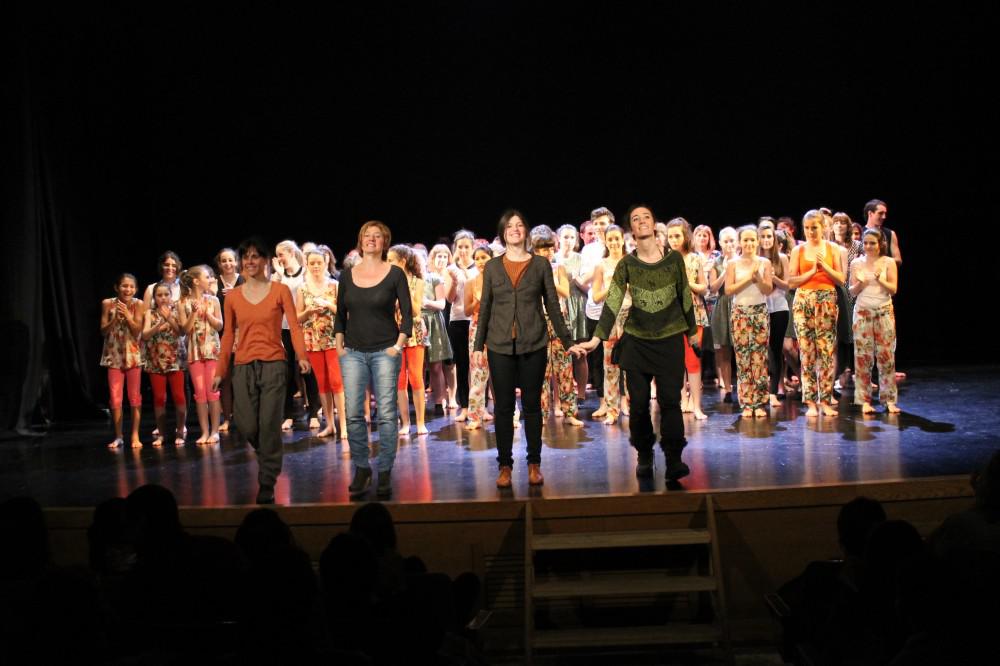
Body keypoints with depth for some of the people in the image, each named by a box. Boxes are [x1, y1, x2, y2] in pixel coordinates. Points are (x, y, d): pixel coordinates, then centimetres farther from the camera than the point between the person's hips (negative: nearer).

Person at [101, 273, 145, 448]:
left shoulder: (138, 304, -7)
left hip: (133, 355, -1)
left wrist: (127, 315, -23)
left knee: (135, 396, 2)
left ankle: (135, 435, 8)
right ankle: (118, 436, 12)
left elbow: (137, 331, -11)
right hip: (114, 355, 1)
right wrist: (115, 318, -19)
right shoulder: (108, 304, -5)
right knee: (115, 397, 2)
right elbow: (103, 331, -4)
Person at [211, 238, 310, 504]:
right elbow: (228, 335, 11)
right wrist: (220, 371, 7)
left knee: (269, 427, -4)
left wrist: (301, 356, -20)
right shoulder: (233, 297, 9)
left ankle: (267, 485, 7)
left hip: (273, 366, -2)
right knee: (247, 426, -1)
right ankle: (269, 460, 31)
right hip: (243, 367, 3)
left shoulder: (280, 291, 2)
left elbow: (294, 326, -5)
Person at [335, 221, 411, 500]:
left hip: (385, 351, -3)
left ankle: (385, 472, 7)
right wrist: (339, 344, 5)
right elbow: (340, 313, 14)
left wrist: (399, 344, -7)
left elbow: (407, 312, 1)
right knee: (353, 414, 0)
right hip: (353, 352, 3)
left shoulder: (395, 273, 0)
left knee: (387, 414, -3)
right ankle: (361, 469, 13)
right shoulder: (347, 274, 9)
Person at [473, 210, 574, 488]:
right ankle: (505, 465, 11)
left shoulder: (541, 264, 4)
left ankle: (534, 464, 13)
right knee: (503, 406, 3)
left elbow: (553, 305, 6)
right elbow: (485, 308, 9)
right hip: (500, 345, 1)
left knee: (532, 404, 5)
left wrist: (567, 341, 4)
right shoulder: (492, 267, 7)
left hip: (534, 344, 0)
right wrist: (478, 345, 6)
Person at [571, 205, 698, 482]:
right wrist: (596, 339, -18)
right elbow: (612, 303, -9)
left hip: (670, 340, -1)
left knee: (669, 400, -8)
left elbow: (685, 297, 9)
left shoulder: (674, 258, -1)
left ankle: (674, 460, -4)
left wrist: (692, 330, 16)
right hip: (636, 341, 1)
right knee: (639, 403, 3)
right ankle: (644, 457, 19)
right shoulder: (626, 264, -2)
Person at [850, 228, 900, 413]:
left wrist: (880, 280, -18)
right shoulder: (857, 263, 5)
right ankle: (865, 400, 3)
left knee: (886, 355, -1)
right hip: (862, 312, 1)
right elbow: (852, 291, 6)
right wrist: (860, 283, -14)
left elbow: (893, 289, -2)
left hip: (884, 312, -1)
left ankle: (889, 400, 5)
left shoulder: (888, 262, 2)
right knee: (863, 356, -2)